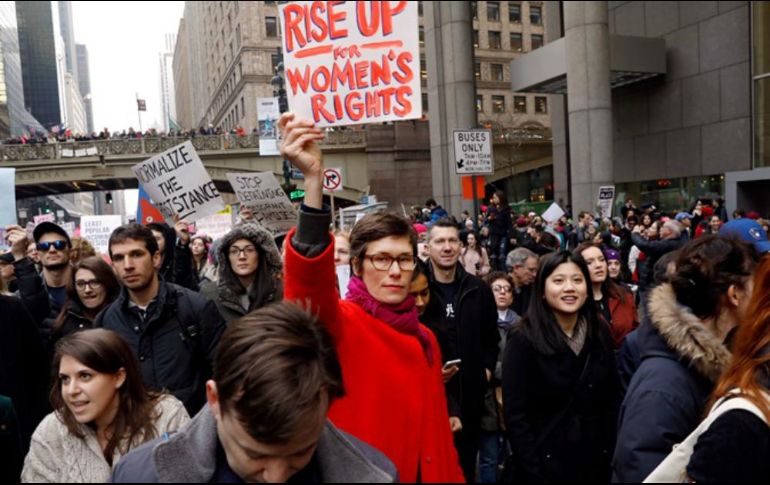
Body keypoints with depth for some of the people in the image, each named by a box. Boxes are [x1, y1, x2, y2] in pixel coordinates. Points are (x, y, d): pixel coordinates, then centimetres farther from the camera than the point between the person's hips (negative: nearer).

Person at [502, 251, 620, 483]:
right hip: (544, 464, -4)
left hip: (596, 463, 5)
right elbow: (516, 416, -15)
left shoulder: (601, 334, 1)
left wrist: (611, 455, 0)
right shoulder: (523, 340, -15)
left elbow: (612, 401, 6)